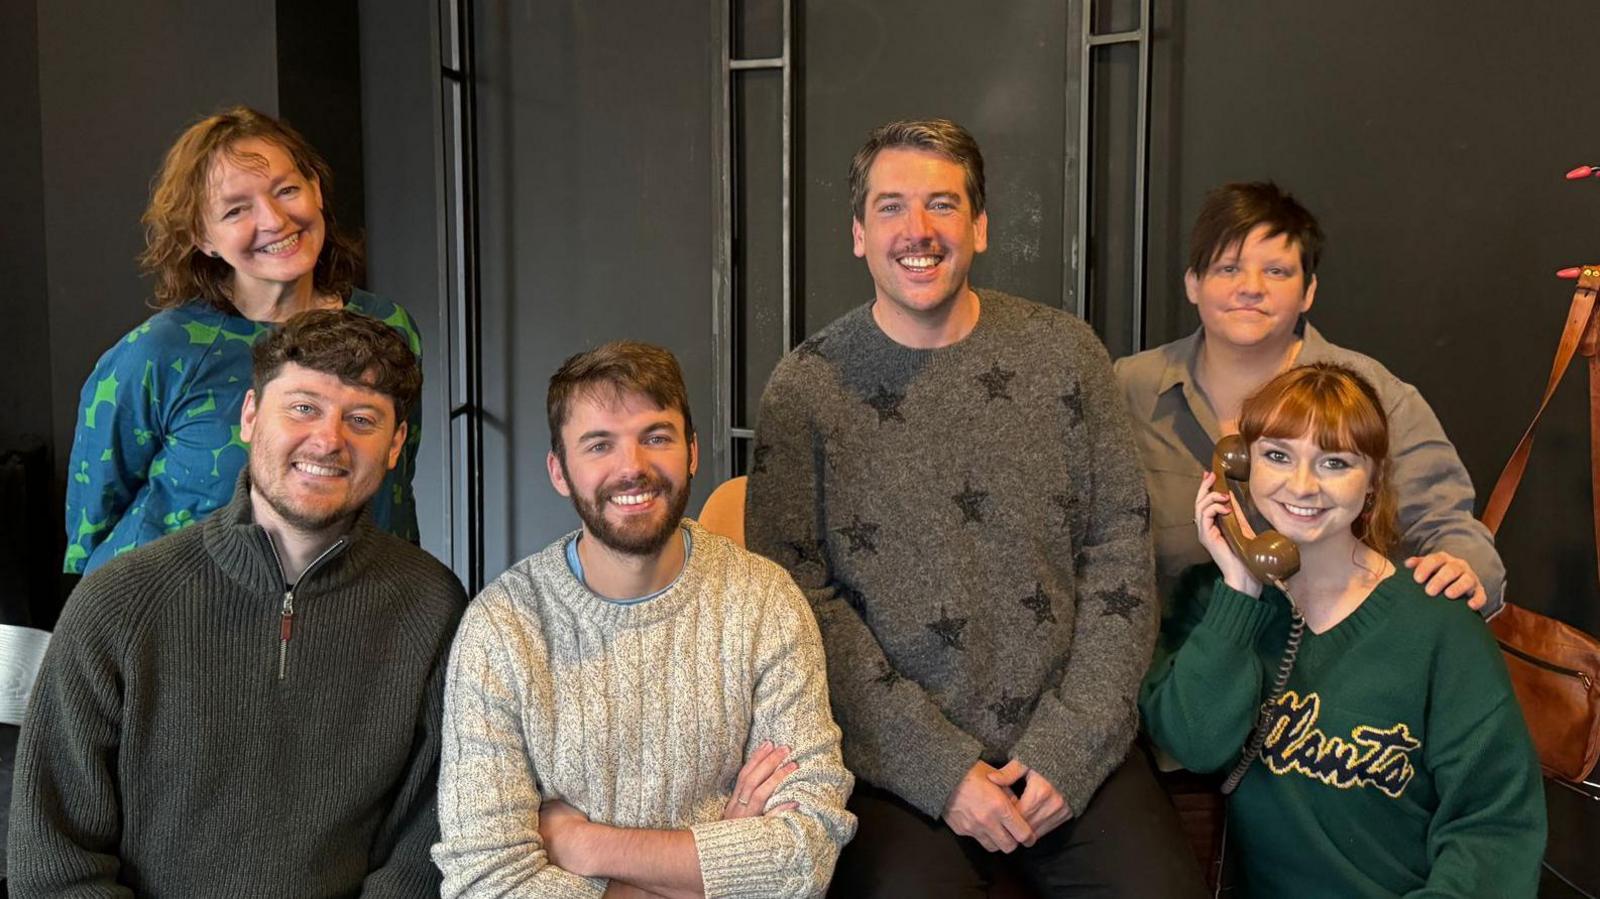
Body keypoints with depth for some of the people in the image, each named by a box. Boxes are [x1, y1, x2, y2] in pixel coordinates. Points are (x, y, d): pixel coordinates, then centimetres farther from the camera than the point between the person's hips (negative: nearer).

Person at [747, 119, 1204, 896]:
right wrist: (941, 767, -11)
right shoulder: (804, 389, -3)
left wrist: (1067, 747, -6)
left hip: (1070, 748, 2)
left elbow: (1120, 552, 3)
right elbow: (798, 601, -6)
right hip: (897, 763, -2)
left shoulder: (1064, 352, 3)